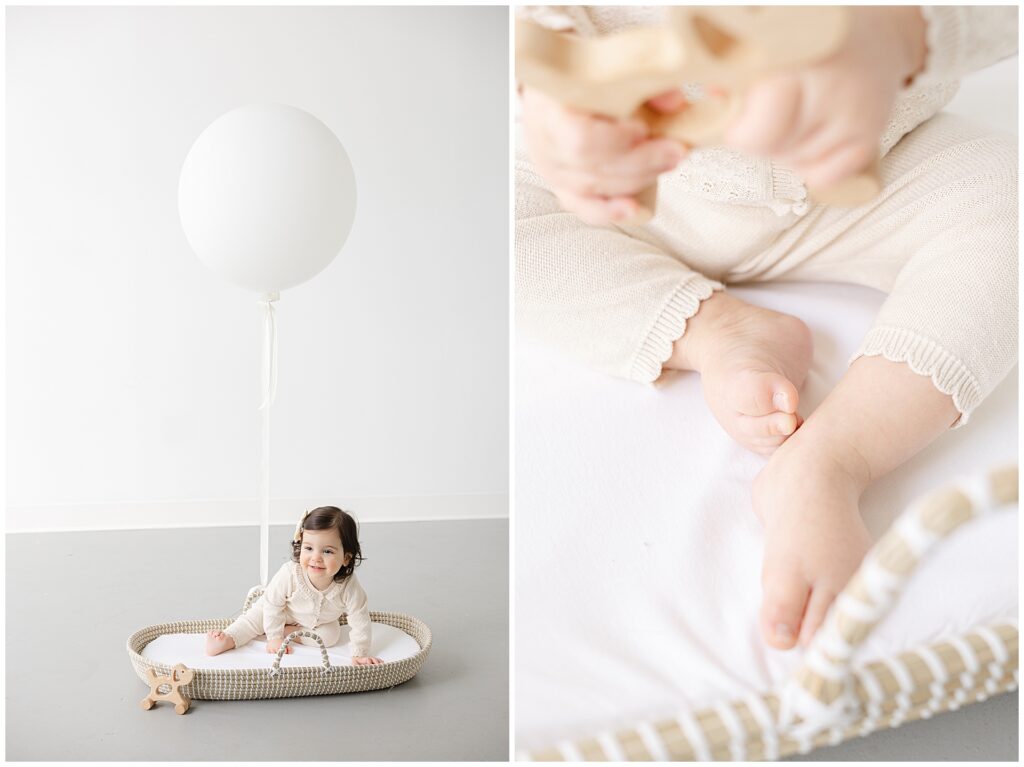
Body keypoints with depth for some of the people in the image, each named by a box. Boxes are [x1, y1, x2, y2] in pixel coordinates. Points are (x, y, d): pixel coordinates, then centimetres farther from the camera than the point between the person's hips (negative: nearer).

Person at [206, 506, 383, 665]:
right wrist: (274, 638, -20)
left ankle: (289, 632, -11)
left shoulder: (348, 586, -42)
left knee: (331, 635, -19)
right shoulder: (289, 574, -42)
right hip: (283, 611, -1)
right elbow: (272, 604, -25)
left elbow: (360, 621, -29)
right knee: (256, 617, -14)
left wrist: (360, 654, -27)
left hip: (320, 622, 1)